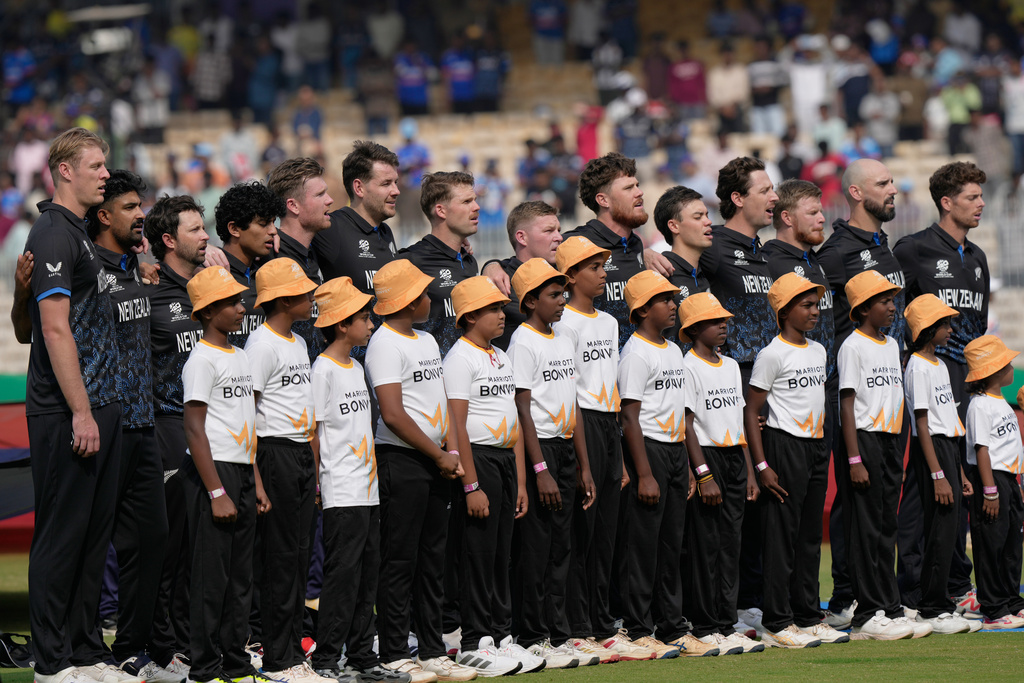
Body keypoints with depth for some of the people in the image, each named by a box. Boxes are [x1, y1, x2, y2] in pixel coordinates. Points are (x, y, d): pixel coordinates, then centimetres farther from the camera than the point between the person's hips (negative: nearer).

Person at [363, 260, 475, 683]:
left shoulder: (427, 341, 17)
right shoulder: (385, 344, -11)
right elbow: (393, 414, -17)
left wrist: (452, 451, 2)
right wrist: (439, 456, -12)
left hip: (435, 463, 8)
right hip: (400, 460, -8)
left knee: (433, 559, 11)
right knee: (400, 561, -5)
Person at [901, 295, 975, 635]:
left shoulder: (939, 365, 17)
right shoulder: (918, 368, -12)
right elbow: (922, 425, -16)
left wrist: (959, 472, 20)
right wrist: (938, 475, -20)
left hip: (949, 449, 9)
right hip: (931, 451, -9)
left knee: (946, 533, 9)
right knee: (940, 532, -8)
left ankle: (940, 606, 14)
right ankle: (932, 610, -4)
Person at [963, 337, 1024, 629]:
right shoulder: (980, 405, -14)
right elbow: (982, 449, -18)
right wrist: (990, 491, -21)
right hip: (990, 477, -10)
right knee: (991, 546, -6)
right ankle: (993, 612, -5)